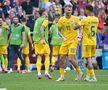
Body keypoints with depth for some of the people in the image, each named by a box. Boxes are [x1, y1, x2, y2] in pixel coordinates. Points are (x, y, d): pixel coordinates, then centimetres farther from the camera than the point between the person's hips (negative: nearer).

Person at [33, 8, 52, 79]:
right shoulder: (45, 20, -6)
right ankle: (46, 72, -7)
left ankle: (39, 73, -4)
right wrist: (43, 39, -27)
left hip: (36, 40, 7)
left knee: (39, 57, 5)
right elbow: (41, 29, -21)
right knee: (47, 56, 1)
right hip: (42, 41, -7)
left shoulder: (38, 20, 17)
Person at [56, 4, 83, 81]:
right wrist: (63, 37, -10)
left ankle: (79, 73, 7)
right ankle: (62, 76, 12)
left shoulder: (75, 19, -4)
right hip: (65, 42, 4)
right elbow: (59, 31, 8)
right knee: (62, 58, 1)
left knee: (71, 59, -13)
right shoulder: (61, 20, 2)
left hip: (73, 41, -4)